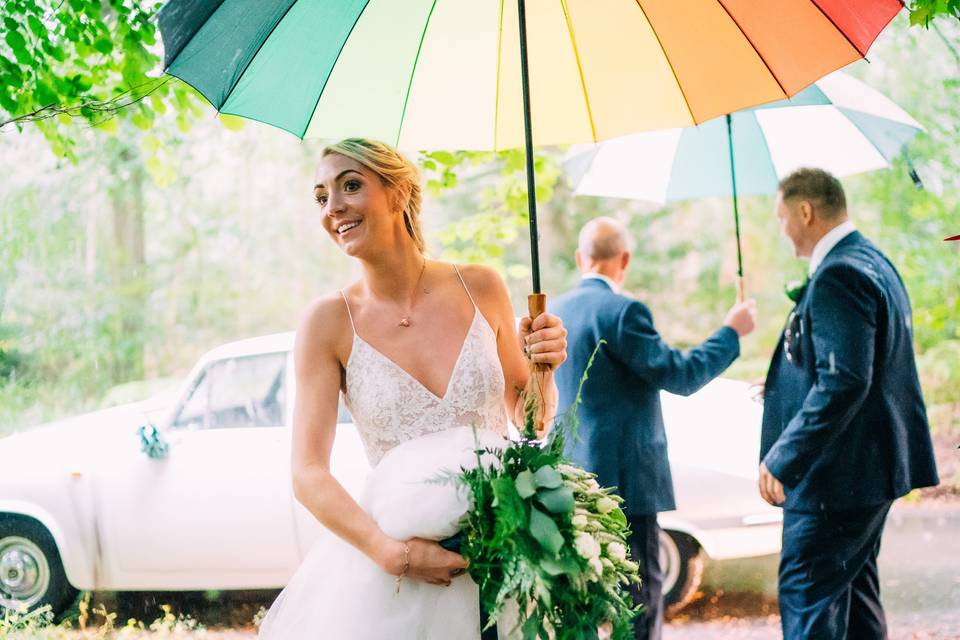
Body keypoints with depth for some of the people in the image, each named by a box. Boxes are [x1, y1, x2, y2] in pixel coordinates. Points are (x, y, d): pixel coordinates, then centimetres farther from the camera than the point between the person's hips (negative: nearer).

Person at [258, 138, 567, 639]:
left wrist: (543, 369, -9)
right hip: (391, 575, -1)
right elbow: (309, 475, -10)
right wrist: (391, 552, -22)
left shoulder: (480, 289, 0)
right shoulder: (329, 322, -6)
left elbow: (530, 419, 12)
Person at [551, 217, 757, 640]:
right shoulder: (620, 311, -16)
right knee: (640, 593, -2)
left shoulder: (553, 312, 8)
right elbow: (680, 375, -15)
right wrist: (732, 331, -4)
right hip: (621, 476, -8)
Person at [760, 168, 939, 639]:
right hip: (873, 464, 11)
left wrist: (782, 459, -25)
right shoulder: (872, 261, 13)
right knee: (854, 590, 18)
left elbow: (843, 383, -28)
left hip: (839, 474, -11)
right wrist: (786, 385, 24)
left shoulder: (837, 276, -20)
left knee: (807, 596, -7)